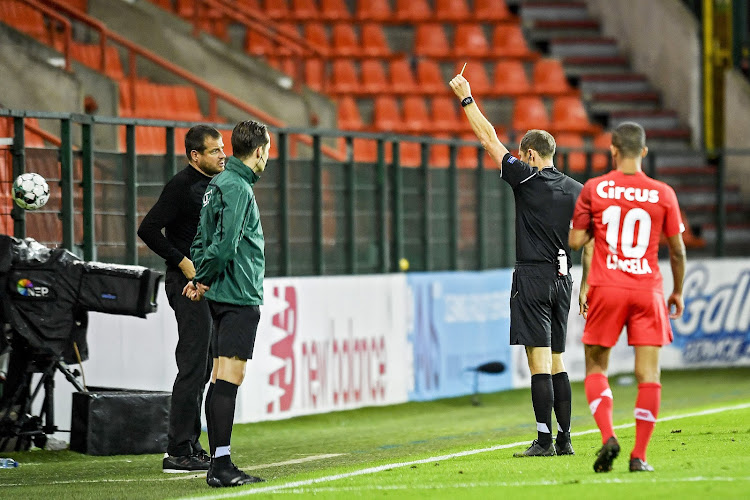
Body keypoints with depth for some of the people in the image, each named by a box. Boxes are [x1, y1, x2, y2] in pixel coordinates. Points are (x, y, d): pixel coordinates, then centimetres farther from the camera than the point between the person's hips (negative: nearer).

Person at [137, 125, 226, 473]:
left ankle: (188, 444, 20)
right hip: (189, 283, -10)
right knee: (193, 367, -12)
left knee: (200, 367, 13)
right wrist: (183, 262, -19)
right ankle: (178, 453, -12)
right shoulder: (182, 186, -13)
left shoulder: (211, 184, 16)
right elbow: (148, 229, -19)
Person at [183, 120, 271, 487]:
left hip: (222, 296, 10)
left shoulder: (217, 185, 17)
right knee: (229, 378, -11)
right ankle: (221, 465, -14)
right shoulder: (237, 188, -14)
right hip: (239, 297, -10)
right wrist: (205, 280, -6)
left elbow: (201, 240, 20)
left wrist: (201, 277, 8)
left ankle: (218, 463, 13)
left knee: (220, 378, 10)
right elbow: (225, 244, -20)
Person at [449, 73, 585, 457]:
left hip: (533, 277, -6)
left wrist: (466, 99, 6)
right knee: (556, 362, 11)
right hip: (562, 278, 6)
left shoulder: (527, 180, -6)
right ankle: (564, 439, 10)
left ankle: (545, 439, -12)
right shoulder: (575, 190, 9)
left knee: (539, 361, -9)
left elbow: (489, 139, -2)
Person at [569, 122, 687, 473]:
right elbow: (677, 250, 6)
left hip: (605, 288, 0)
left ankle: (608, 437, -9)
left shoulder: (594, 189, -2)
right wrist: (678, 292, 19)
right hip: (647, 290, 0)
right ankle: (639, 456, -1)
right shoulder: (663, 194, 1)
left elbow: (575, 240, 1)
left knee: (596, 369, 12)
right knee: (648, 374, 2)